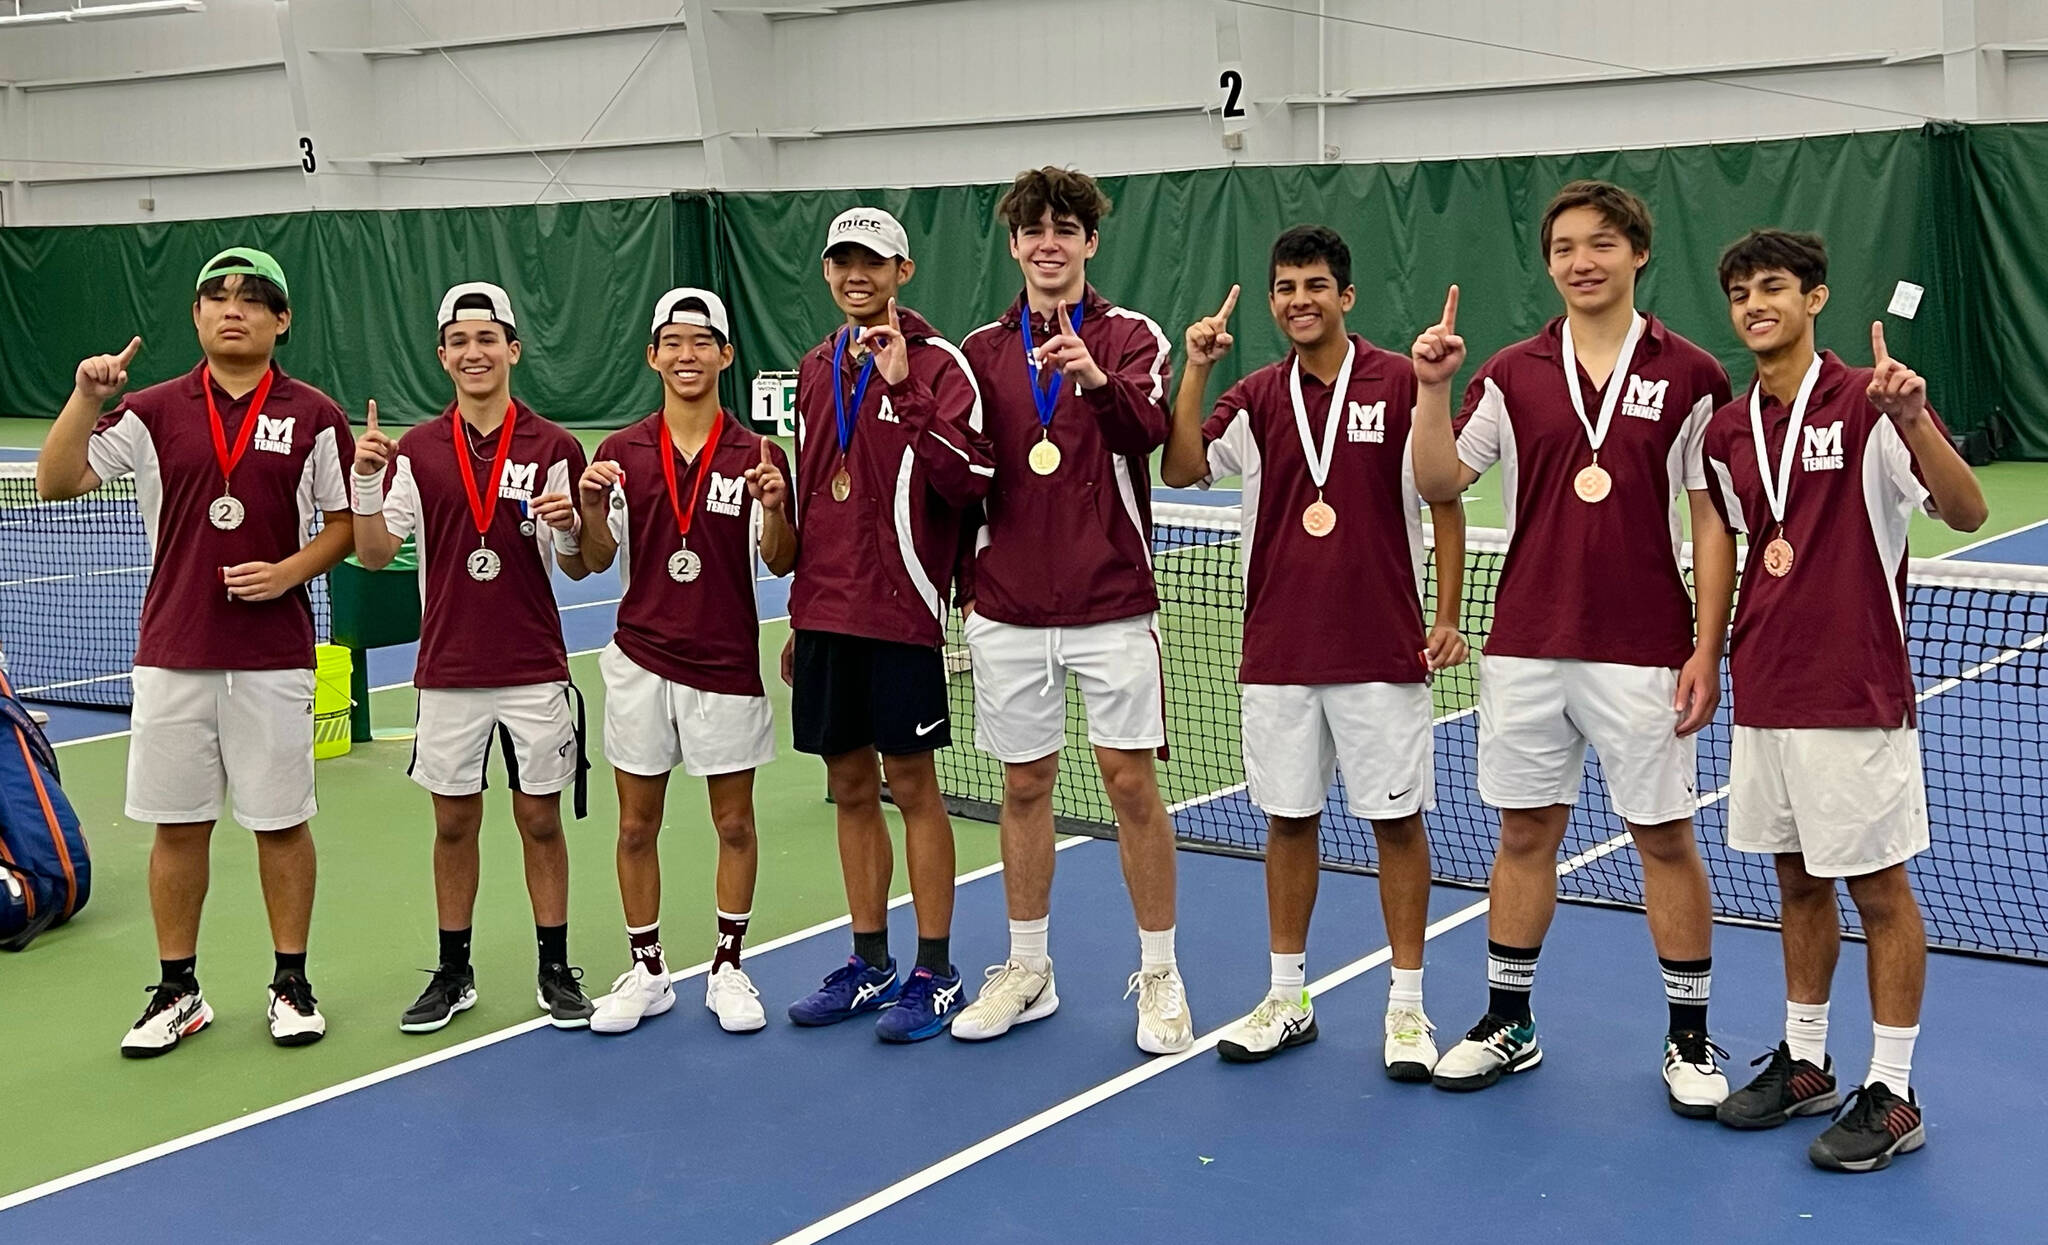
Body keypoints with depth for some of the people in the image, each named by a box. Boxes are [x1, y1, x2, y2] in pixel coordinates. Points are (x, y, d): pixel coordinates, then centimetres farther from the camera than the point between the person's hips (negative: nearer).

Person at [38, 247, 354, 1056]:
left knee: (282, 823, 6)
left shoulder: (314, 418, 0)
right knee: (178, 826, 7)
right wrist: (86, 397, -14)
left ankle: (292, 983, 19)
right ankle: (178, 991, 20)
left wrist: (290, 571, -13)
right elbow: (57, 483, -1)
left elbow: (345, 523, 4)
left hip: (274, 659, -1)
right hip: (172, 655, 2)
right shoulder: (152, 413, 4)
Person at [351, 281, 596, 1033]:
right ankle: (454, 973, 21)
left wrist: (569, 528, -20)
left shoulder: (554, 448, -2)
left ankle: (556, 970, 18)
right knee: (454, 823, 9)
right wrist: (364, 482, -15)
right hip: (448, 671, 1)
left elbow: (578, 568, 1)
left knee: (540, 819, 6)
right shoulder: (416, 451, 2)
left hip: (535, 670, -1)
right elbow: (375, 555, 0)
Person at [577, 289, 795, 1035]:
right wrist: (591, 508, -16)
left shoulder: (757, 455, -2)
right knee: (636, 825, 6)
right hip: (641, 660, 1)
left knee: (734, 823, 6)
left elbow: (781, 562, -5)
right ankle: (646, 973, 19)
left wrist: (774, 508, -23)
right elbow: (598, 561, 4)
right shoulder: (621, 453, 2)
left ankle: (727, 968, 20)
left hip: (727, 664, -1)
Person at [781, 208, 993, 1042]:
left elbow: (971, 480, -20)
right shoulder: (816, 369, 13)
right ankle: (869, 964, 23)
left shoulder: (937, 363, -7)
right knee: (851, 786, 11)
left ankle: (935, 973, 11)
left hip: (899, 611, -6)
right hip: (826, 614, 6)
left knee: (912, 785, 1)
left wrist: (906, 389, -26)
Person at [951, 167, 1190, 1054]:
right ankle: (1026, 972, 23)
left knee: (1132, 783, 0)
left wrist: (1099, 380, -39)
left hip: (1110, 605, -3)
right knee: (1024, 786, 10)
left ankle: (1159, 975, 13)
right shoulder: (981, 350, 8)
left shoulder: (1131, 338, -1)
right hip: (1008, 608, 3)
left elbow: (1148, 430, -22)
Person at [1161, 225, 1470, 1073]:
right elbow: (1180, 470, -6)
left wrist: (1448, 617, -7)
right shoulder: (1256, 399, 6)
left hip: (1383, 649, -3)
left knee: (1396, 818, 3)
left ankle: (1407, 1004, 14)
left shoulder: (1400, 385, -4)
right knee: (1288, 818, 11)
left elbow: (1446, 503, -1)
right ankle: (1287, 998, 22)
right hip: (1277, 650, 3)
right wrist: (1195, 371, -15)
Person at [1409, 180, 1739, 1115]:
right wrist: (1432, 388, -12)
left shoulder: (1691, 377, -1)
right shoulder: (1512, 375, 5)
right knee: (1525, 832, 11)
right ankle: (1508, 1022, 23)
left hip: (1643, 653, -2)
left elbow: (1712, 522, -1)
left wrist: (1708, 648, -6)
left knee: (1665, 838, 4)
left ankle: (1689, 1040, 18)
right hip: (1525, 647, 3)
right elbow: (1439, 480, 2)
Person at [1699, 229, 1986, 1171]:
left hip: (1855, 696, -6)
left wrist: (1914, 418, -34)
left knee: (1878, 890, 3)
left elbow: (1965, 512, -19)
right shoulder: (1727, 432, 9)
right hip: (1764, 696, 6)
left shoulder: (1869, 404, -10)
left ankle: (1892, 1095, 12)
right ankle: (1803, 1063, 27)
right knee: (1799, 882, 15)